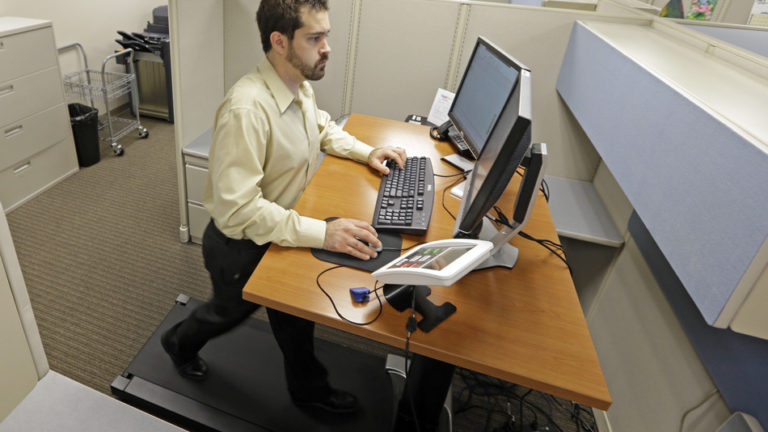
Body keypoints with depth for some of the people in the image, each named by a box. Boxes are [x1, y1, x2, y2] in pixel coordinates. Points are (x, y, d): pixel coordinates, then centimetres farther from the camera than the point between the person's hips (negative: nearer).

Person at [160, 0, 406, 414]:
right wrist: (322, 233, -39)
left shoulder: (299, 86, -7)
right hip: (240, 245, -6)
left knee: (294, 311, 22)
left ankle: (308, 387, 48)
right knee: (232, 311, 23)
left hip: (283, 233, 7)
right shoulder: (246, 108, -34)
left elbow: (322, 129, 15)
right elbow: (237, 208, -35)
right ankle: (180, 343, 58)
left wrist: (366, 152, -1)